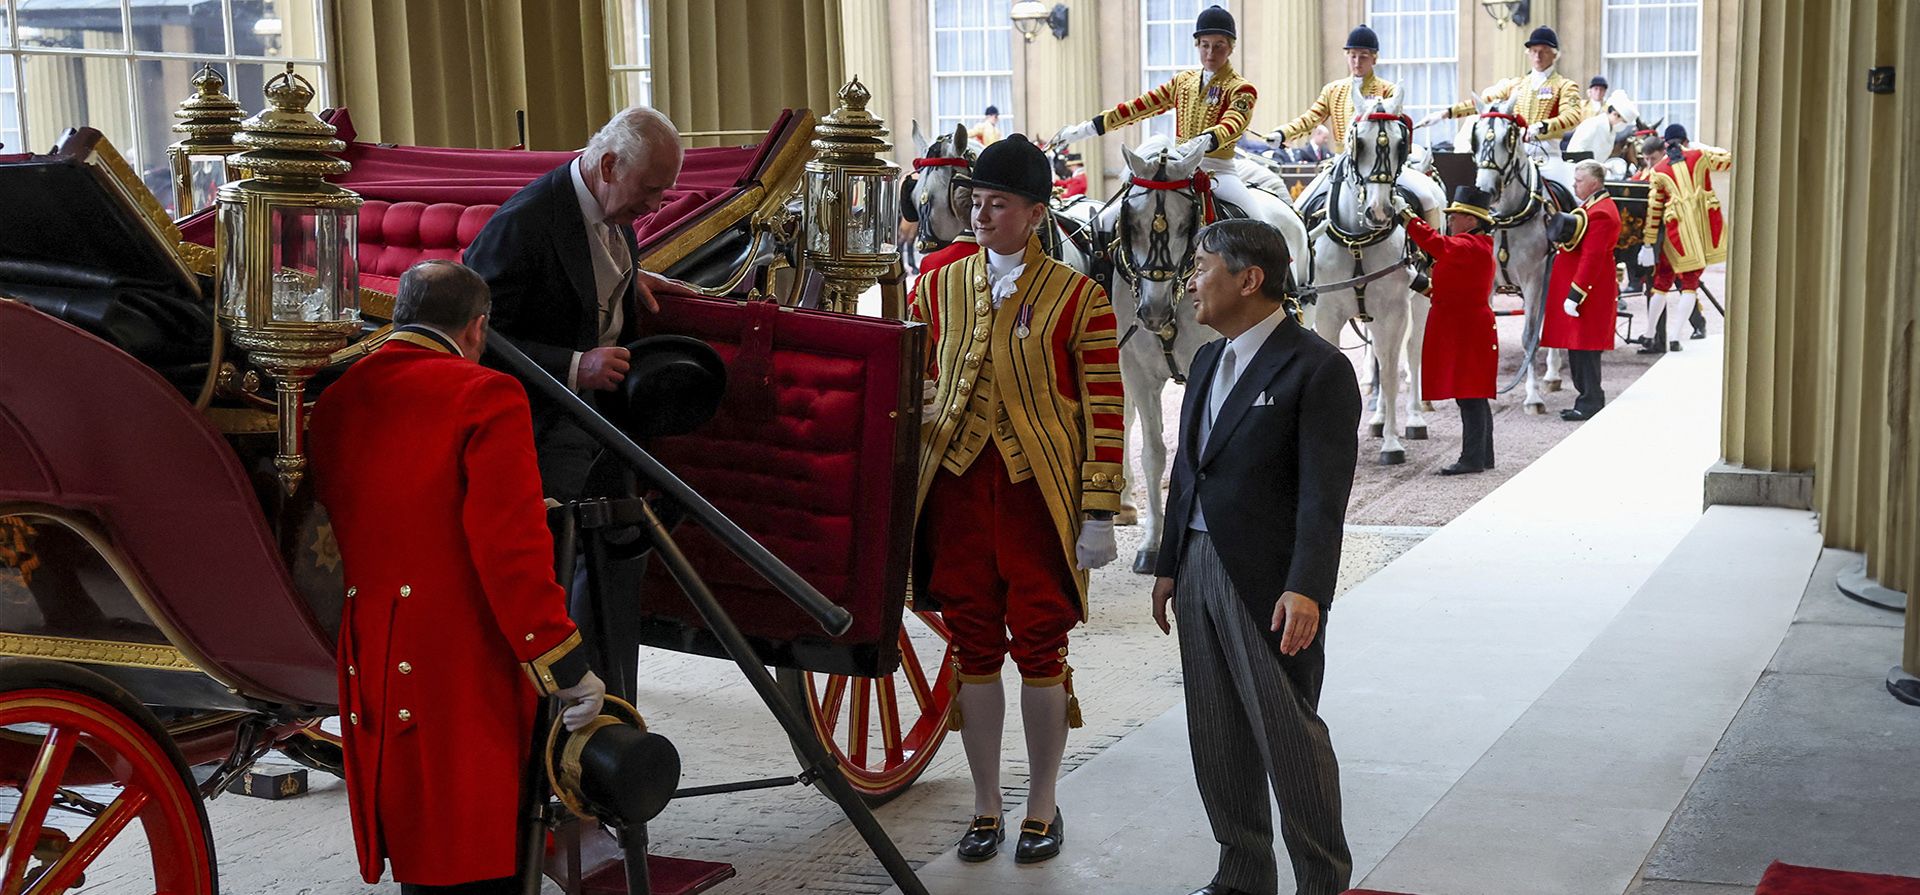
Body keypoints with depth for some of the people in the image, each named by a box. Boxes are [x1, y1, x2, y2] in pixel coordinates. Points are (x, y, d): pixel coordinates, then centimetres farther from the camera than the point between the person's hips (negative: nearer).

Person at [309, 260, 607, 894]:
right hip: (466, 671, -7)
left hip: (373, 670, 7)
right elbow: (512, 546, -18)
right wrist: (566, 666, -14)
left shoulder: (333, 401, 11)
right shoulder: (485, 396, -10)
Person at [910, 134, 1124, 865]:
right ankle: (986, 806, 21)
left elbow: (1104, 410, -4)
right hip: (958, 487, 3)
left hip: (1039, 493, -3)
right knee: (973, 646, 8)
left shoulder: (1076, 297, -3)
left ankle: (1042, 807, 19)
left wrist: (1098, 513, -8)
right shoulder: (937, 289, 9)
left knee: (1040, 647, 4)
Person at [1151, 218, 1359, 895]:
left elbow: (1324, 493, -17)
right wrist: (1169, 565, 18)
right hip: (1199, 569, 8)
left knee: (1289, 736, -1)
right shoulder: (1208, 361, 15)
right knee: (1216, 738, 13)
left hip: (1267, 582, -8)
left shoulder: (1317, 368, -11)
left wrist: (1306, 588, -24)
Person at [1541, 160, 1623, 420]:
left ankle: (1590, 403, 0)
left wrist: (1575, 295, -24)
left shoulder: (1600, 214, -18)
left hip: (1588, 292, -11)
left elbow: (1591, 258, -23)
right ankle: (1590, 400, 20)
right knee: (1578, 347, 14)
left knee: (1584, 348, -6)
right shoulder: (1593, 206, 16)